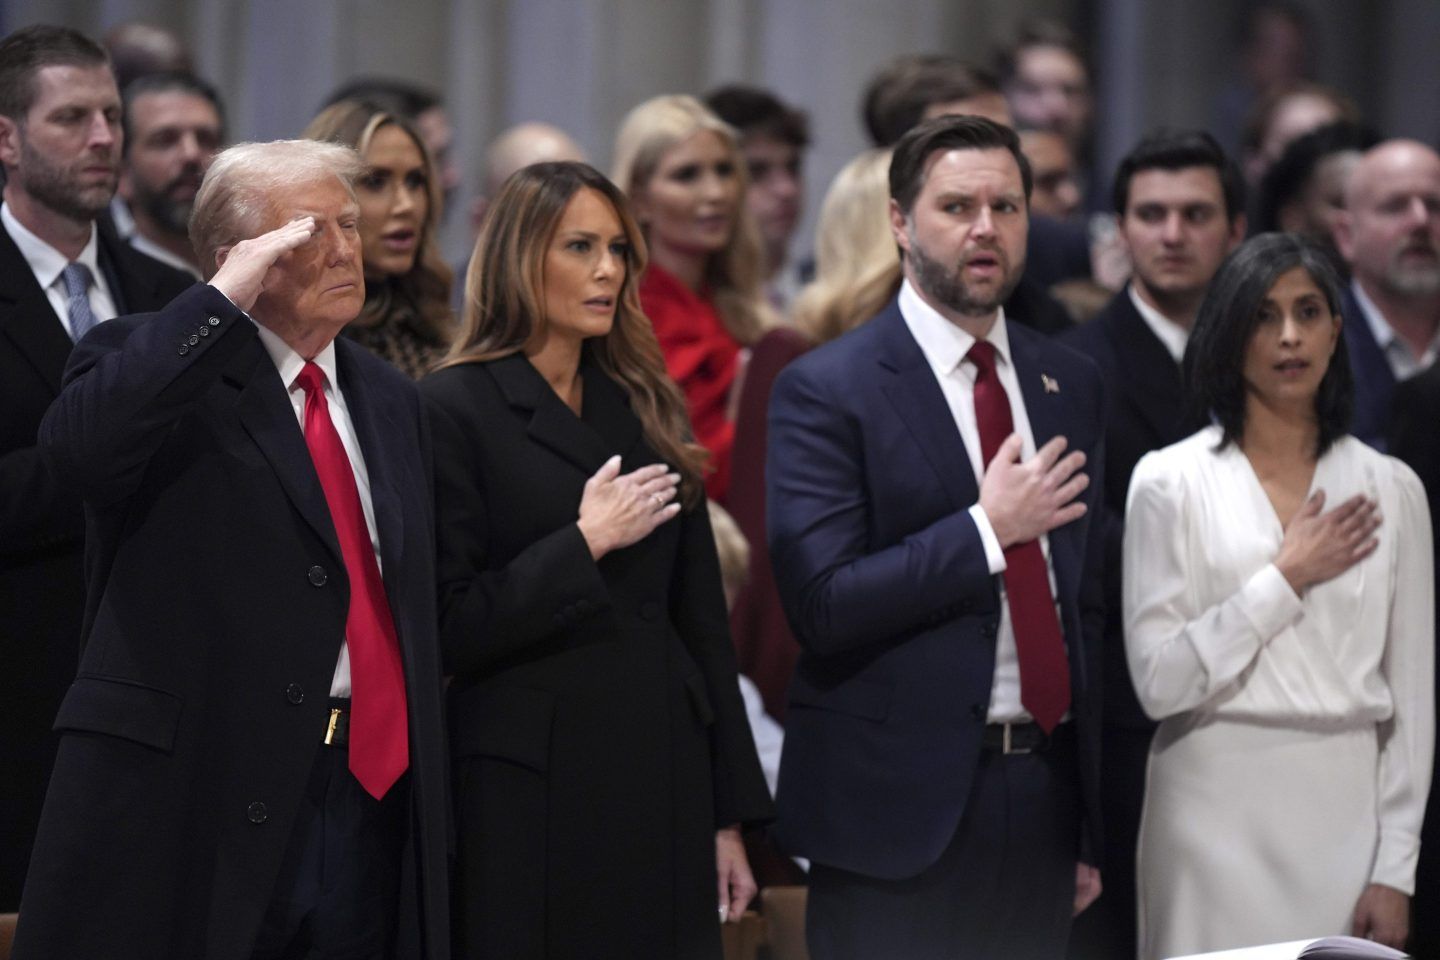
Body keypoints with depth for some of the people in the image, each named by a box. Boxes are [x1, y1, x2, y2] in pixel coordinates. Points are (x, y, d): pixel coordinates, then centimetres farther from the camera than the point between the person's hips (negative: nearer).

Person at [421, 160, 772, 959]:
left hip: (661, 779, 5)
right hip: (530, 794, -5)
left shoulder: (646, 407, 12)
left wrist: (730, 812, 10)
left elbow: (700, 617, 13)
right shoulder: (454, 408, -5)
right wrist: (584, 544, -15)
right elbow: (448, 631, -10)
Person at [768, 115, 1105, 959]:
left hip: (1043, 795, 5)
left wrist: (1094, 824, 14)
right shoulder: (825, 391, -6)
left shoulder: (1070, 385, 12)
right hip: (900, 806, -5)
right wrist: (987, 530, -15)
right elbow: (823, 605, -15)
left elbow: (1092, 600, 15)